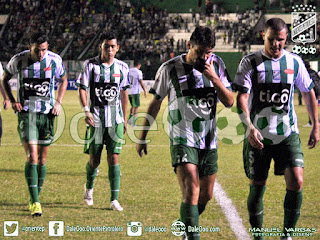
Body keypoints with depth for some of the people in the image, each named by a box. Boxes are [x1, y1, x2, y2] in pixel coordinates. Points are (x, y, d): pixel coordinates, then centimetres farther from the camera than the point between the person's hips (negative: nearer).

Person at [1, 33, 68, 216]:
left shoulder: (54, 60, -4)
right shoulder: (19, 60, -6)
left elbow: (64, 80, 15)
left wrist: (58, 102, 1)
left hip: (47, 112, 2)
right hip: (26, 112, -2)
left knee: (42, 158, 6)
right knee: (32, 156, -13)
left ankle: (36, 197, 21)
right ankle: (35, 202, -14)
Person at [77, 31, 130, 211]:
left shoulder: (122, 67, 5)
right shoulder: (90, 65, -2)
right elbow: (82, 89, -3)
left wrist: (125, 118, 15)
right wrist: (86, 110, -18)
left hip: (115, 119, 1)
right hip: (96, 119, -1)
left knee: (114, 158, -7)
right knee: (94, 160, 4)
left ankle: (114, 199, -5)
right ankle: (89, 188, 33)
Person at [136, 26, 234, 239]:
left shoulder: (216, 64, 2)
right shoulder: (171, 68, -7)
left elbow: (229, 102, 0)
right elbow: (155, 104, 3)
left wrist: (214, 78, -16)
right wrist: (143, 138, 8)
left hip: (208, 141, 4)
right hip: (182, 140, -4)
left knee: (206, 196, 12)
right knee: (191, 192, -21)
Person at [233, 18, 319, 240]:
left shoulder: (294, 62, 3)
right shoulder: (250, 63, -4)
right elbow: (241, 98, -11)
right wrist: (250, 127, -25)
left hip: (288, 133, 1)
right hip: (258, 135, -1)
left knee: (296, 181, -13)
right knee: (257, 186, 4)